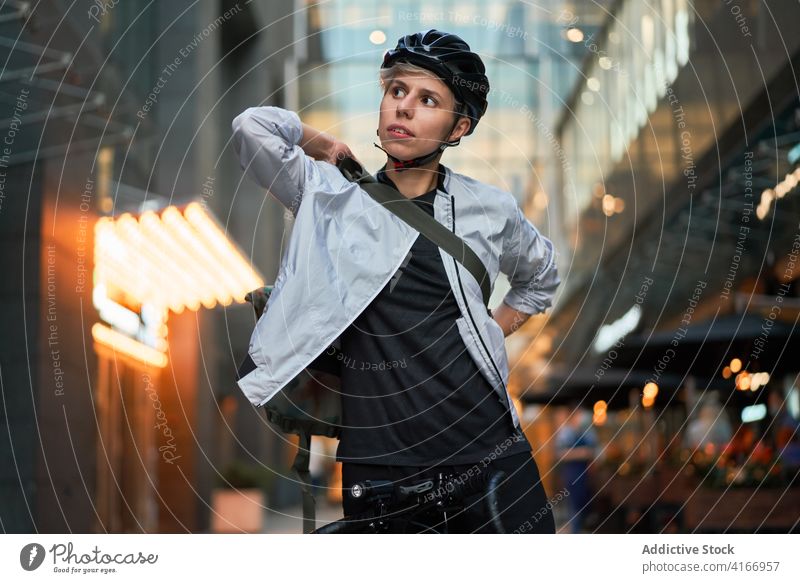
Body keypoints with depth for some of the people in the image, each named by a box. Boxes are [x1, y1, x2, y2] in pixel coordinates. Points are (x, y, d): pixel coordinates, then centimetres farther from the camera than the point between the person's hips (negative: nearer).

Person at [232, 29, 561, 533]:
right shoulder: (332, 198, 3)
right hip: (377, 463, -2)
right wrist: (328, 148, 6)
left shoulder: (490, 210, 9)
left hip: (489, 450, 2)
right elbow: (253, 127, -11)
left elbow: (541, 277, 29)